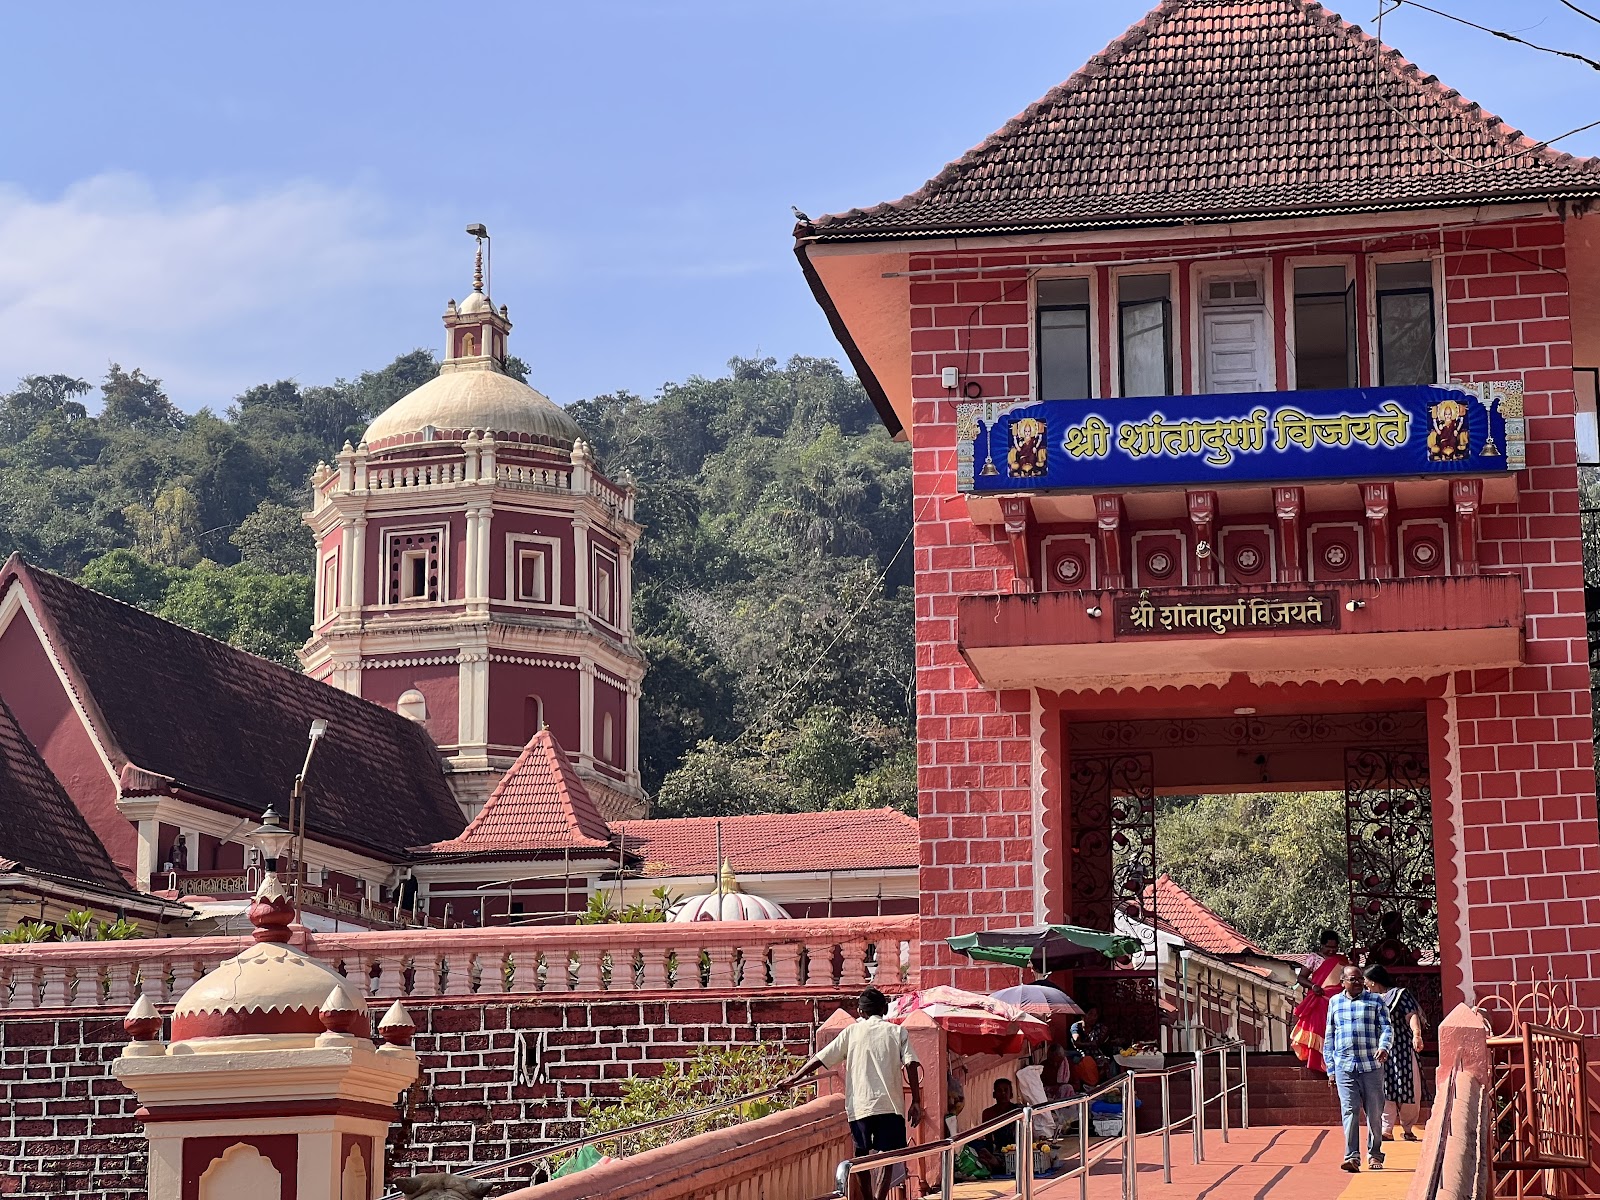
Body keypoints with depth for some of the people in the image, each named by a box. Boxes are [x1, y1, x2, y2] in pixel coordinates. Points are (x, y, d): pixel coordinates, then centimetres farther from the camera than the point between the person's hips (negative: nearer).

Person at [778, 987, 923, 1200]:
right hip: (890, 1103, -1)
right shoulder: (897, 1032, 8)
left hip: (859, 1104, 1)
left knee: (862, 1157, 15)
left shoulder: (852, 1032, 10)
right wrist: (916, 1102, -2)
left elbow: (819, 1059, 8)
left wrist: (793, 1079, 16)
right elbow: (911, 1065, -5)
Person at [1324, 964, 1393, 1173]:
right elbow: (1329, 1036, 16)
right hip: (1344, 1067, 1)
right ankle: (1352, 1156, -14)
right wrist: (1330, 1068, 11)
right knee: (1349, 1111, -10)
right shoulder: (1334, 1002, 13)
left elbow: (1387, 1027, 1)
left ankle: (1374, 1154, 19)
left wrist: (1384, 1047, -21)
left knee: (1374, 1112, 5)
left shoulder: (1375, 1000, 7)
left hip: (1371, 1065, -1)